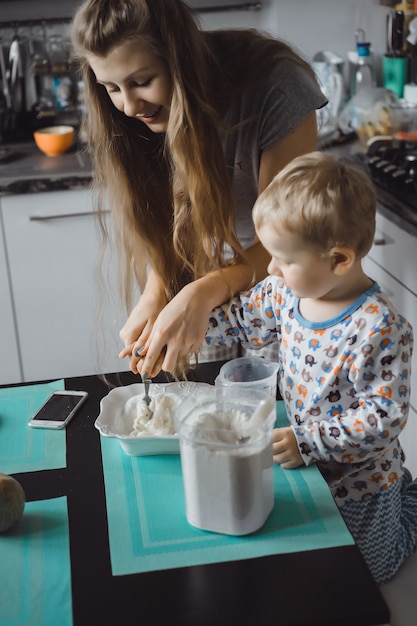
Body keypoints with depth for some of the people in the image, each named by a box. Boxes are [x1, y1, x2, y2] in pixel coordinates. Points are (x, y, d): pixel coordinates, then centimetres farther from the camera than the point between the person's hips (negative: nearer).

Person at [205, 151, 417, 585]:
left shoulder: (381, 329, -33)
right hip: (306, 457, 6)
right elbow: (241, 316, 4)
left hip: (358, 479, -6)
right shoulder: (287, 292, -13)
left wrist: (308, 442, -33)